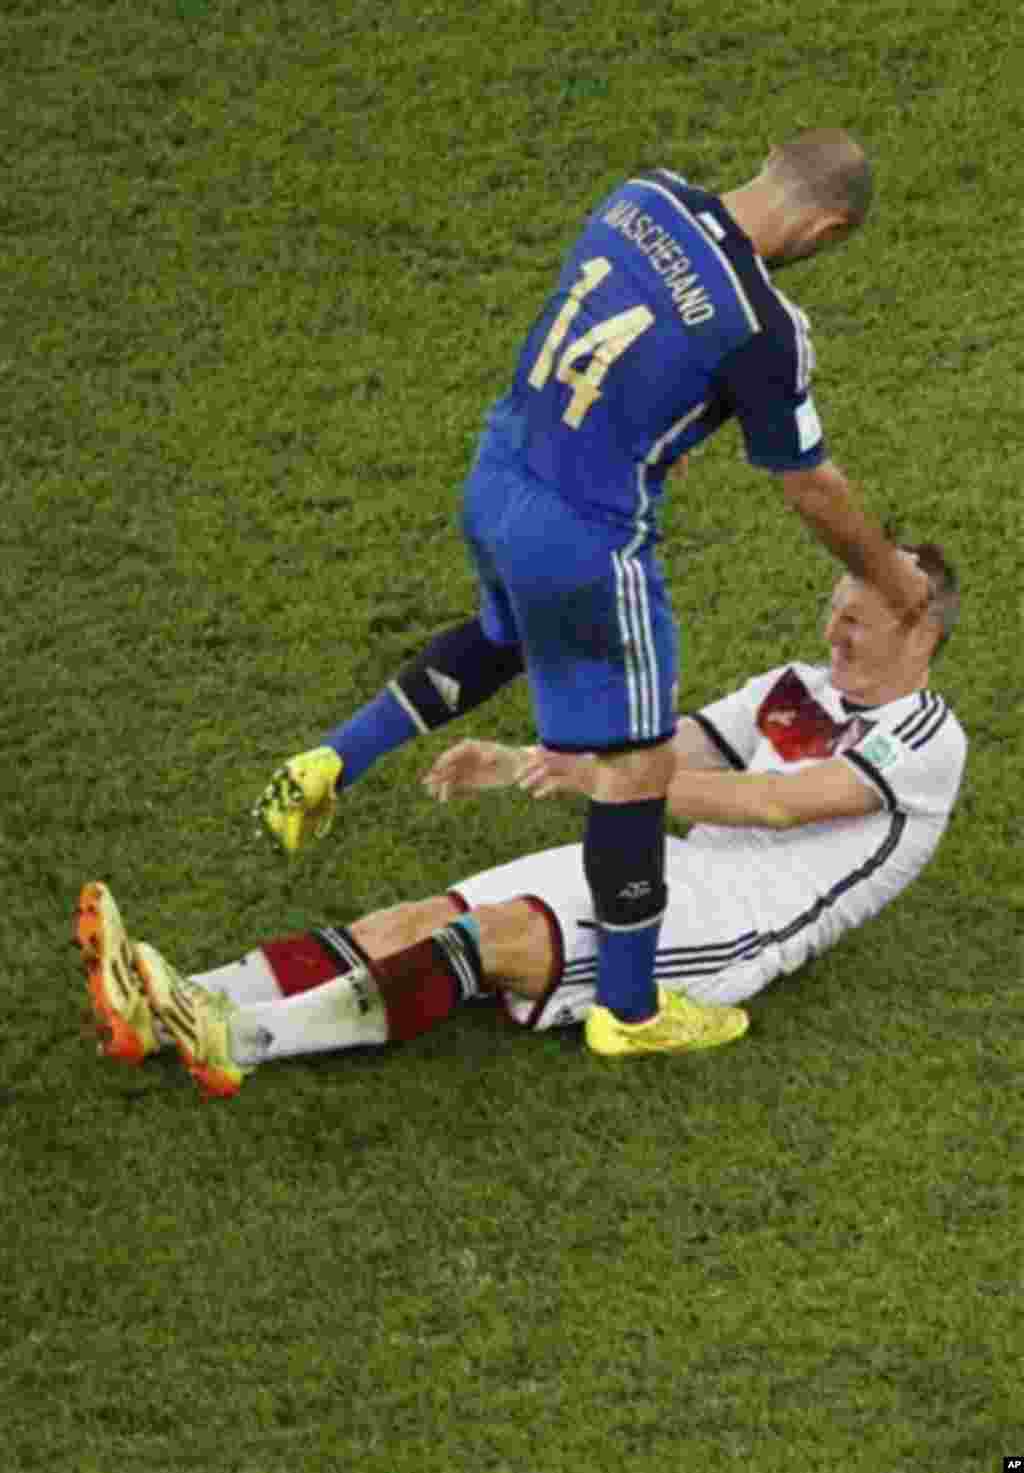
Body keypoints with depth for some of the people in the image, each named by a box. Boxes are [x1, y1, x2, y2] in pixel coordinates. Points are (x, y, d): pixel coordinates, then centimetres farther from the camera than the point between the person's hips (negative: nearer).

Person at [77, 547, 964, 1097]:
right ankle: (168, 1009, -27)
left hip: (744, 917, -7)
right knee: (433, 918, -13)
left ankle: (242, 1036, -40)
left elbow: (781, 801, -18)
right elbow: (664, 749, 20)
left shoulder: (927, 742, -4)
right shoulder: (797, 691, 23)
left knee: (500, 937, -28)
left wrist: (609, 780, -25)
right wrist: (517, 765, 3)